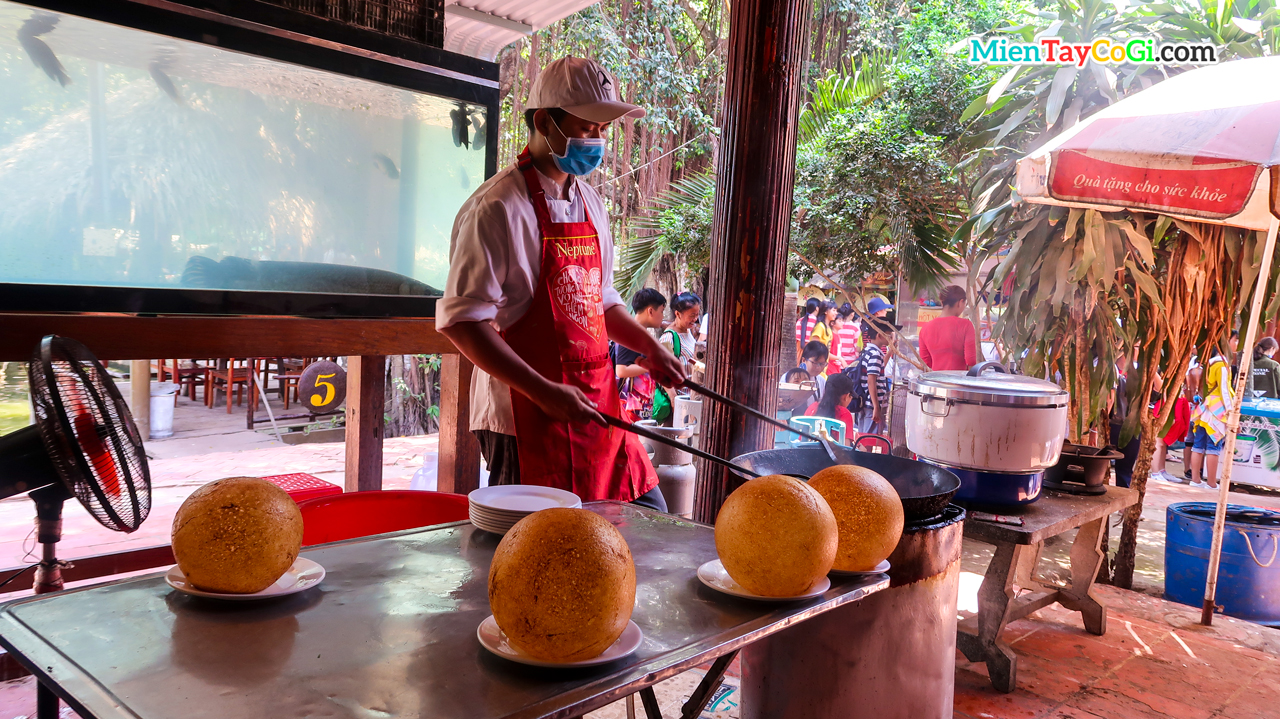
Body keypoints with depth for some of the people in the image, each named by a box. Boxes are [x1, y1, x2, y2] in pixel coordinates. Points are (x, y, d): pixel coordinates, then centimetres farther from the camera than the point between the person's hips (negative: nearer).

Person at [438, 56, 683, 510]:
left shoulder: (590, 204, 13)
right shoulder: (499, 207, -13)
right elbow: (461, 321, -18)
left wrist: (648, 347, 9)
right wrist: (544, 392, -24)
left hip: (597, 408, 8)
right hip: (528, 418, -8)